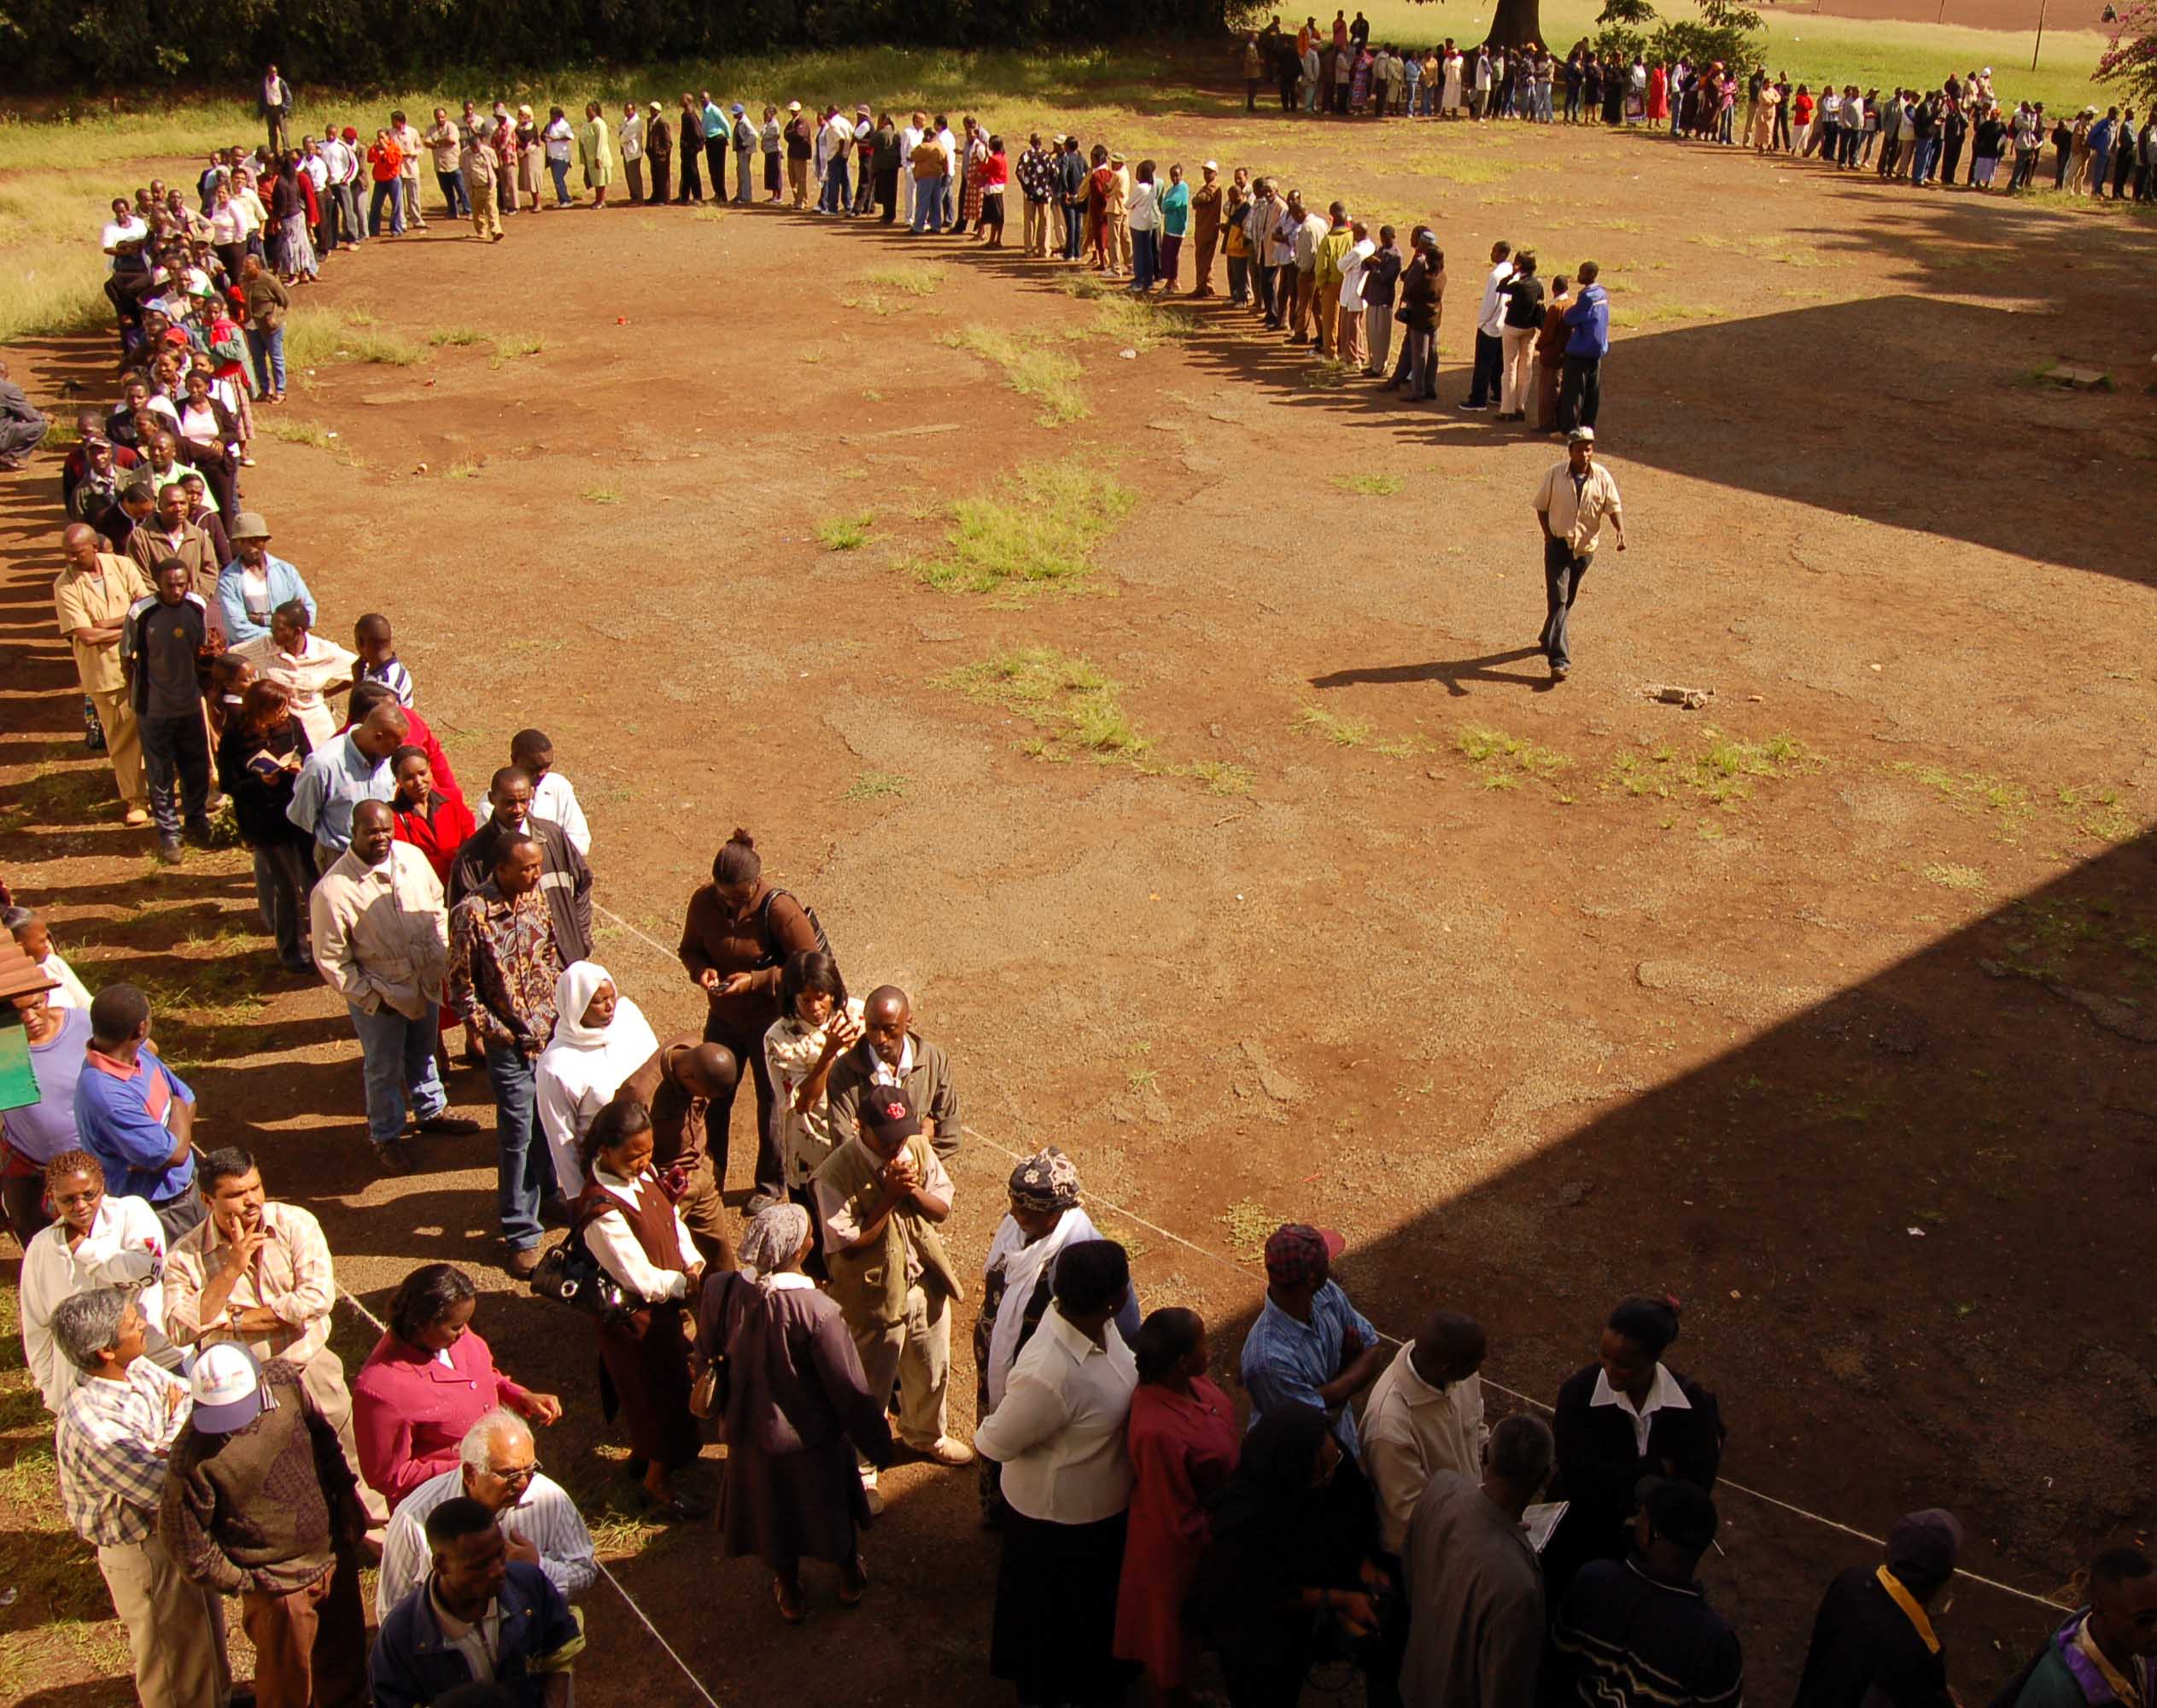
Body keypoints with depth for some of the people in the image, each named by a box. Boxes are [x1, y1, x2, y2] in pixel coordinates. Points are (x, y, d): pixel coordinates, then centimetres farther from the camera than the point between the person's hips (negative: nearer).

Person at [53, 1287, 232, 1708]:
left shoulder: (136, 1369, -12)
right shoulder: (91, 1425, -37)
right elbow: (166, 1489, -33)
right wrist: (181, 1422, -18)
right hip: (143, 1550, -8)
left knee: (207, 1626, 30)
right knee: (175, 1659, 14)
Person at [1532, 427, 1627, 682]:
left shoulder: (1602, 477, -4)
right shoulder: (1554, 474, -8)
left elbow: (1614, 508, -3)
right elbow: (1541, 507, 1)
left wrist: (1620, 531, -21)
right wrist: (1549, 537, -7)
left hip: (1586, 546, 3)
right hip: (1559, 544, -3)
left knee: (1568, 600, 16)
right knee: (1557, 600, -12)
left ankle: (1548, 639, 41)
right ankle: (1559, 659, -15)